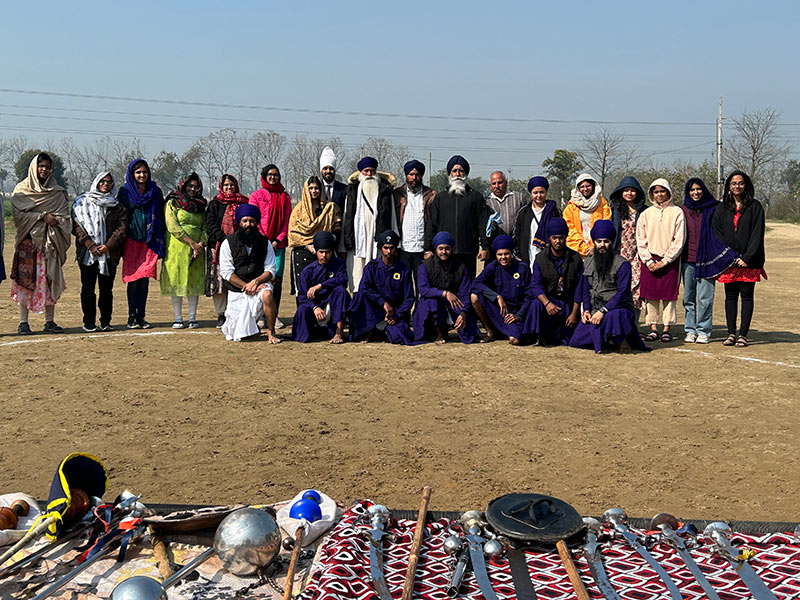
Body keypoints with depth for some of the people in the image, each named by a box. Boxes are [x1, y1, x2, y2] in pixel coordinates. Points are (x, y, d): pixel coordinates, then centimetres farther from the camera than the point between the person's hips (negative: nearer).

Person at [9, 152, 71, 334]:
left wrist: (54, 220, -14)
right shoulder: (21, 190, 8)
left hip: (49, 242, 2)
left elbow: (65, 216, 7)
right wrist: (42, 216, -13)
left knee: (50, 281, -1)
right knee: (26, 281, -4)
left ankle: (49, 321, 4)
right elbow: (18, 213, -4)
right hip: (28, 241, -2)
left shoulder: (58, 192, 13)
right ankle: (23, 322, 0)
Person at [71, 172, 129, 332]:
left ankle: (105, 321, 7)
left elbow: (122, 228, 3)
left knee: (106, 288, 1)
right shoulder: (82, 203, 8)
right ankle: (89, 322, 7)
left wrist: (108, 246, -10)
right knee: (88, 288, 0)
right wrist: (90, 245, -13)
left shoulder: (118, 206, 12)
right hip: (87, 253, -1)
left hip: (109, 253, 1)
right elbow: (77, 226, -1)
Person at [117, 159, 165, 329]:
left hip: (149, 241, 2)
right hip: (131, 241, -2)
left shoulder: (155, 192, 10)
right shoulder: (125, 192, 4)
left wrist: (161, 238, 6)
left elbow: (161, 216, 13)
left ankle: (141, 316, 7)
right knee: (133, 279, -4)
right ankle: (132, 317, 2)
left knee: (145, 279, 1)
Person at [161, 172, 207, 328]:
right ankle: (178, 319, 1)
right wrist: (191, 242, -14)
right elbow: (173, 227, -8)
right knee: (177, 282, -3)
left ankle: (192, 318, 8)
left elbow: (205, 227, 11)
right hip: (177, 247, -4)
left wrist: (201, 243, -9)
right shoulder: (173, 203, 3)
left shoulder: (201, 206, 17)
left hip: (197, 250, 4)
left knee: (194, 283, 3)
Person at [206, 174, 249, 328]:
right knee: (219, 279, -5)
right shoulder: (215, 204, 11)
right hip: (219, 246, -1)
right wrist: (224, 239, -13)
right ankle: (221, 314, 0)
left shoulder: (243, 202, 15)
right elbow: (210, 224, 2)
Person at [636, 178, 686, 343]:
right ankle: (653, 328, 6)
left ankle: (667, 329, 5)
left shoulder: (677, 212, 1)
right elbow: (640, 240, 6)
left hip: (670, 260, -2)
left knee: (669, 294, -1)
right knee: (650, 294, 0)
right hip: (649, 260, 2)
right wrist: (649, 261, -5)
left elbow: (679, 240, -4)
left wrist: (664, 261, -10)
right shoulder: (646, 214, 9)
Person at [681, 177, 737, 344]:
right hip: (687, 260, 2)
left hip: (706, 259, -2)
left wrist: (729, 255, -11)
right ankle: (690, 330, 13)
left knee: (704, 297, -4)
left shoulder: (713, 209, 4)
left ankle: (703, 331, 4)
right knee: (689, 297, 5)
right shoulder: (683, 210, 10)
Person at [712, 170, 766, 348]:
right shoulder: (722, 209, 11)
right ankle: (731, 333, 7)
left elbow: (757, 234, -3)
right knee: (730, 296, 3)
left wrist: (747, 258, -13)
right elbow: (718, 234, 3)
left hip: (749, 261, -2)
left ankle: (743, 334, 2)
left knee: (747, 295, -1)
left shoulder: (755, 207, 4)